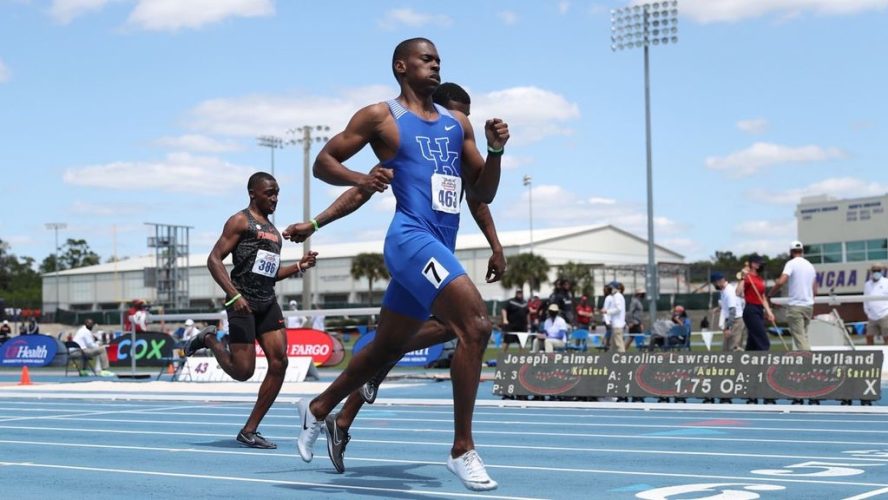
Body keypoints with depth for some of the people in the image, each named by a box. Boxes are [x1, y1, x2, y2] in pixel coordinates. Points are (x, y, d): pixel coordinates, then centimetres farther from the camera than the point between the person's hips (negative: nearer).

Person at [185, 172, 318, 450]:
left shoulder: (273, 230, 21)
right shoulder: (240, 221, -3)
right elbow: (214, 260, -11)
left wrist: (299, 267, 11)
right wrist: (235, 296, -22)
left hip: (268, 302, 7)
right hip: (243, 302, -7)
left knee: (279, 363, -6)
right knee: (243, 371, -8)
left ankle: (249, 431, 2)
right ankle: (209, 340, 23)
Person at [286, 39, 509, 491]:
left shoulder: (458, 123, 18)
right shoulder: (380, 116, 2)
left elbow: (483, 194, 18)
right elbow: (323, 162, 3)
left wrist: (495, 150, 0)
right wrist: (360, 178, -17)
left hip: (441, 248, 8)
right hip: (412, 238, -8)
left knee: (386, 348, 18)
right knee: (476, 325, -23)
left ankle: (318, 410, 40)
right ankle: (462, 451, -16)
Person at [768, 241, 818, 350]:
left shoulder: (791, 263, -7)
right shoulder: (810, 265, 13)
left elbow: (781, 282, -21)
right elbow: (815, 291, 16)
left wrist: (770, 294, -7)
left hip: (795, 305, -6)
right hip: (809, 305, 6)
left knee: (799, 337, -5)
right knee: (804, 335, 16)